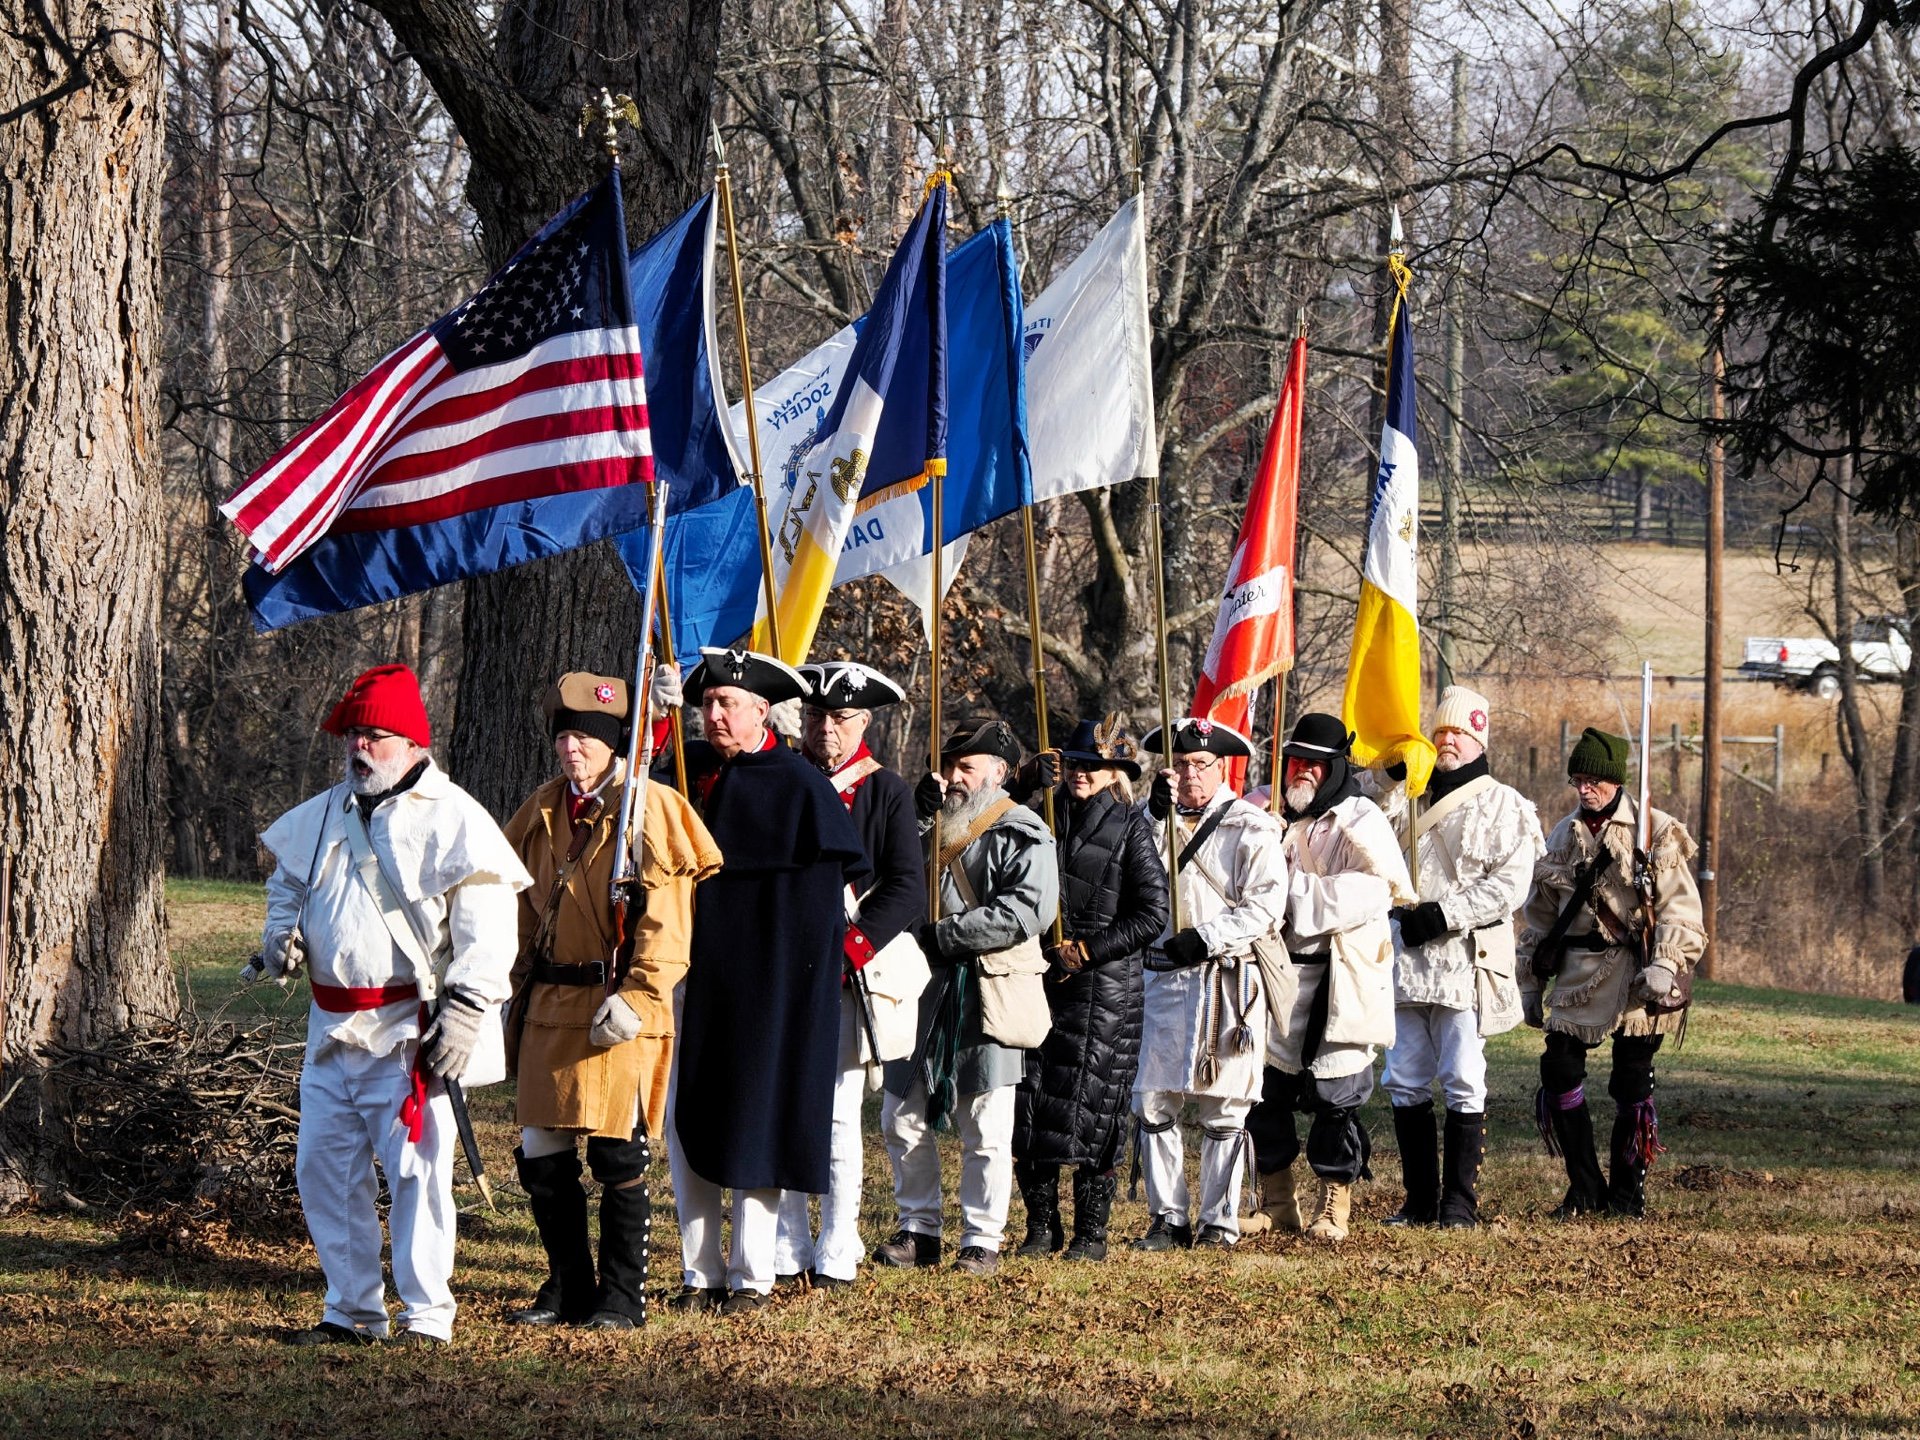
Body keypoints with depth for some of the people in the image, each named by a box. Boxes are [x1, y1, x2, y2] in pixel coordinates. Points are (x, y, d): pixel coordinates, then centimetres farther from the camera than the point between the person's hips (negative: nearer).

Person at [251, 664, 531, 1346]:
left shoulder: (452, 818, -8)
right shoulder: (323, 816, 13)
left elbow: (487, 928, -12)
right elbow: (287, 876, 32)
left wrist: (462, 1013, -19)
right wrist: (281, 933, 11)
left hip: (409, 1032, -7)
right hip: (333, 1028, 7)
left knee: (415, 1172, -7)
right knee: (324, 1170, 9)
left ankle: (426, 1316, -1)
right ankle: (352, 1310, 19)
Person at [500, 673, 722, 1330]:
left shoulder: (649, 808, -7)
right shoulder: (544, 809, 13)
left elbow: (666, 919, -12)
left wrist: (636, 997, -19)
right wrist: (521, 991, 17)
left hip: (616, 1010, -6)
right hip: (549, 1005, 6)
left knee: (618, 1156, -2)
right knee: (541, 1154, 6)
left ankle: (622, 1296, 7)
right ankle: (568, 1287, 18)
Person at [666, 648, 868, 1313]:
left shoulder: (801, 786, -7)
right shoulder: (691, 770, 7)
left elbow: (842, 879, -3)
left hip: (767, 984, -5)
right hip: (695, 979, 5)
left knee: (754, 1126, 0)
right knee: (687, 1123, 5)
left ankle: (751, 1277, 8)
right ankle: (701, 1274, 12)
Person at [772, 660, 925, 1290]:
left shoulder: (887, 793, 3)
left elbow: (907, 891, -5)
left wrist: (848, 951, -15)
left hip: (846, 978, -3)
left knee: (837, 1113, -2)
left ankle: (837, 1256, 1)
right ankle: (787, 1251, 6)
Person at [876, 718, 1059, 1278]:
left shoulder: (1021, 836, -5)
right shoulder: (933, 826, 17)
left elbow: (1027, 911, -19)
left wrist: (943, 936, -19)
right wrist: (915, 809, -5)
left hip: (986, 1001, -7)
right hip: (923, 994, 7)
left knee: (985, 1129, -1)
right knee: (902, 1118, 8)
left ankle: (982, 1240, 7)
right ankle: (918, 1229, 18)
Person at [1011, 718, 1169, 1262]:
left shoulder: (1131, 827, 0)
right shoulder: (1047, 815, 12)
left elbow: (1152, 913, -3)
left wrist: (1088, 951, -10)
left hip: (1105, 986, -4)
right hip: (1041, 980, 4)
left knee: (1091, 1107, -3)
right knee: (1031, 1101, -1)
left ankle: (1092, 1232, 4)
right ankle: (1042, 1225, 9)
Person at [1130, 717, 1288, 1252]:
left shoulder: (1250, 828, -1)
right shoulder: (1158, 821, 13)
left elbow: (1266, 906, -9)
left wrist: (1208, 938, -17)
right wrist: (1153, 815, -13)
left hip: (1226, 981, -4)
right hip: (1163, 980, 4)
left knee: (1221, 1108, 1)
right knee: (1152, 1103, 1)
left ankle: (1219, 1222, 7)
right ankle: (1168, 1218, 9)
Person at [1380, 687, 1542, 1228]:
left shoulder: (1503, 806, 1)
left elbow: (1510, 884, -9)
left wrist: (1444, 914, -15)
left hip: (1465, 960, -6)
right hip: (1407, 958, 6)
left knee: (1463, 1082, -7)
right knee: (1405, 1080, 4)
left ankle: (1460, 1201, -3)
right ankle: (1420, 1199, 11)